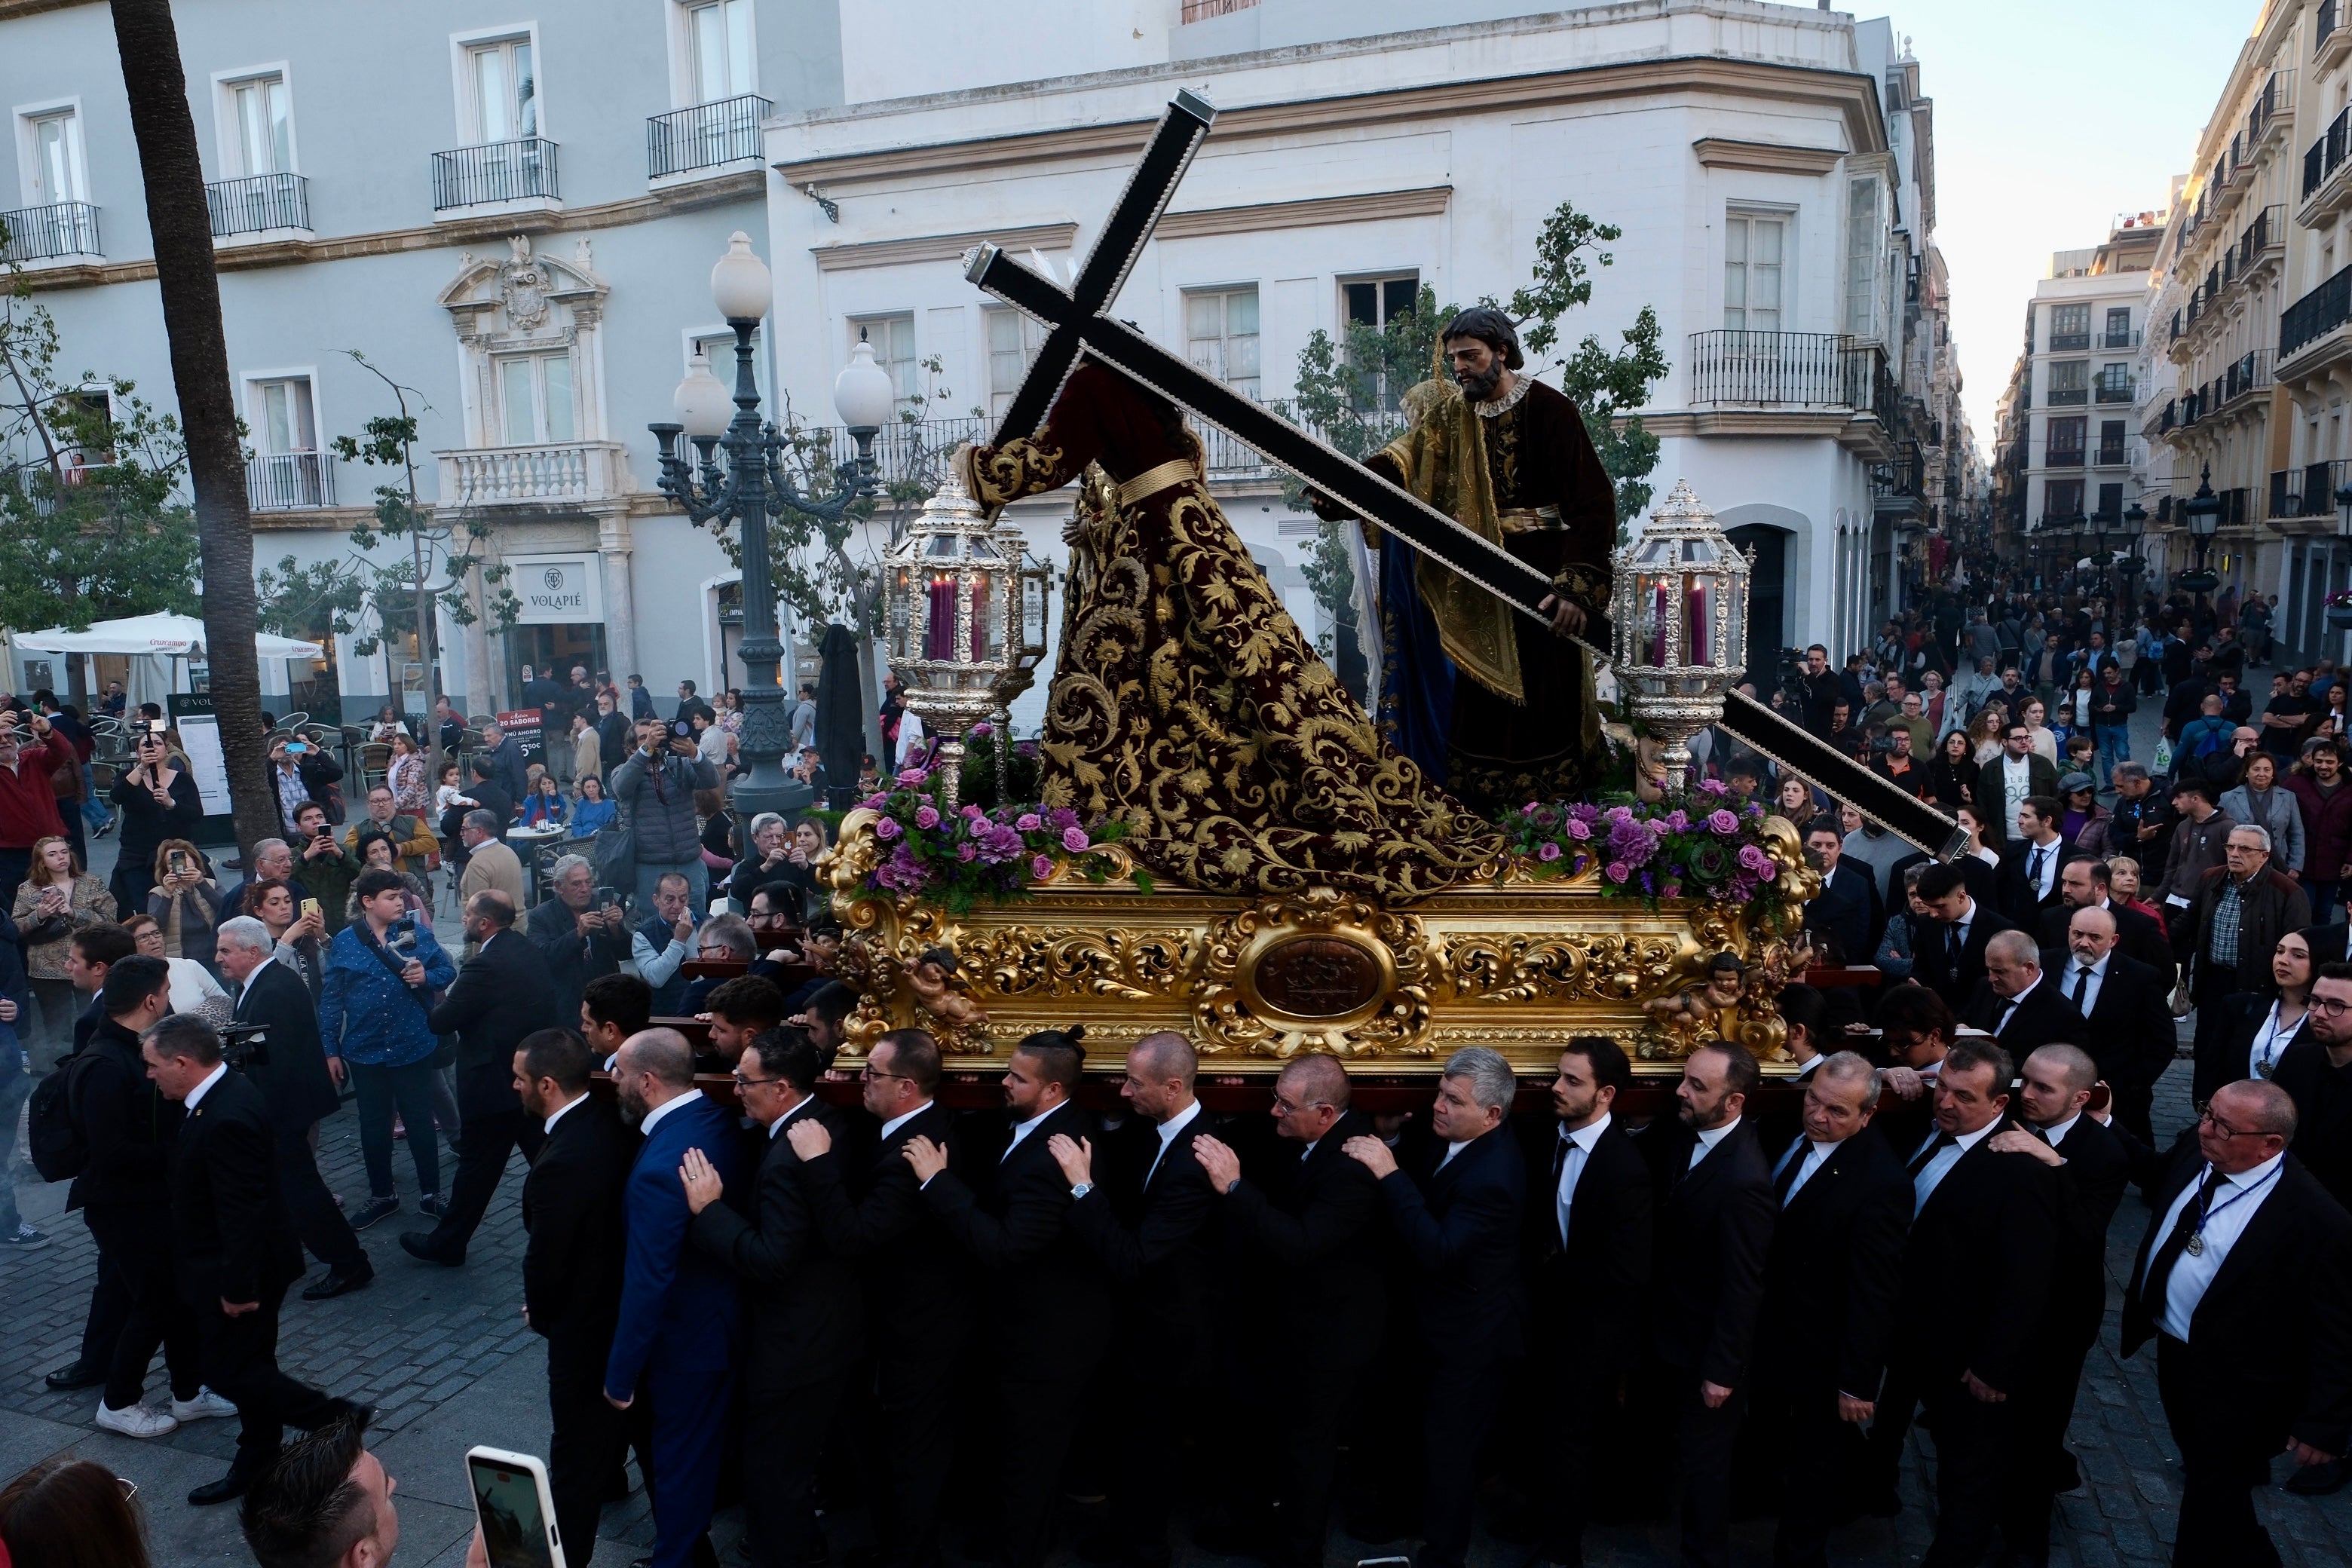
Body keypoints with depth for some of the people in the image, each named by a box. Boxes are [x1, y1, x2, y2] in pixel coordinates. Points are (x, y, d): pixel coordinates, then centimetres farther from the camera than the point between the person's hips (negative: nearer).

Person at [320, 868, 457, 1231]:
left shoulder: (418, 933, -3)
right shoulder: (344, 942, -3)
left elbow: (448, 969, 4)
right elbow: (331, 999, 0)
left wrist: (427, 976, -18)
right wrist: (331, 1049, 0)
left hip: (414, 1047, -1)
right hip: (365, 1051, 1)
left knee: (421, 1122, 6)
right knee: (374, 1125, 14)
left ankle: (431, 1195, 20)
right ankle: (381, 1196, 30)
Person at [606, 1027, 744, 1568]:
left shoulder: (660, 1168, -32)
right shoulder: (720, 1121, -7)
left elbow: (647, 1283, -26)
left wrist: (620, 1374, -16)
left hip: (686, 1339, -8)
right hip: (728, 1315, 9)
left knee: (680, 1461, 13)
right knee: (706, 1444, 28)